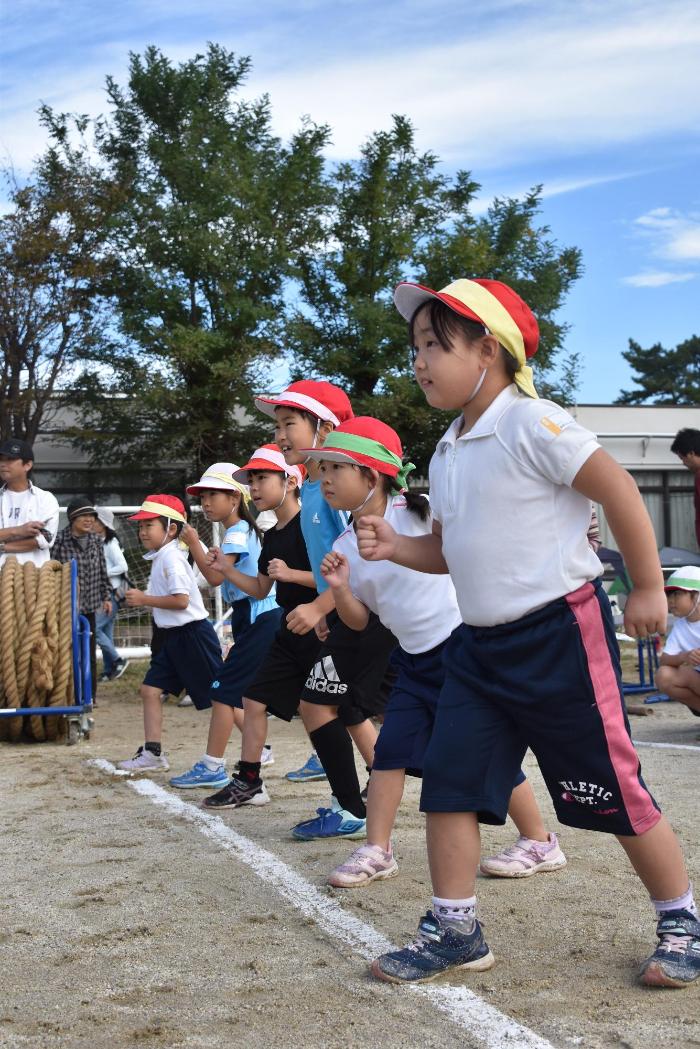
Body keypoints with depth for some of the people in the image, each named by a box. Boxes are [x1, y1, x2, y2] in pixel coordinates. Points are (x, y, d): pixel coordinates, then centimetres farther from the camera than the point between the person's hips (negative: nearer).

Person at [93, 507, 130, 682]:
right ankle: (108, 671, 13)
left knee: (94, 628, -12)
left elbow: (122, 567, -17)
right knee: (106, 632, 9)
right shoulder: (98, 542, 11)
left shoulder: (111, 543, -12)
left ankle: (118, 661, -2)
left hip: (111, 593, -8)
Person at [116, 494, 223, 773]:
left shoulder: (171, 557, -17)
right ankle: (152, 753, 9)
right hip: (173, 636, 10)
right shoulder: (161, 557, 13)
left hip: (192, 633, -10)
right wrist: (141, 599, 11)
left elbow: (181, 600, -25)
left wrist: (144, 599, -18)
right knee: (150, 689, 5)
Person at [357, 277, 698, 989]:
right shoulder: (446, 454, 12)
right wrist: (394, 547, 1)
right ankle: (455, 929, 15)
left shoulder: (531, 425, -15)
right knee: (448, 782, 3)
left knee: (610, 790, 2)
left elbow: (617, 490, -14)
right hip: (479, 642, 8)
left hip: (558, 633, -8)